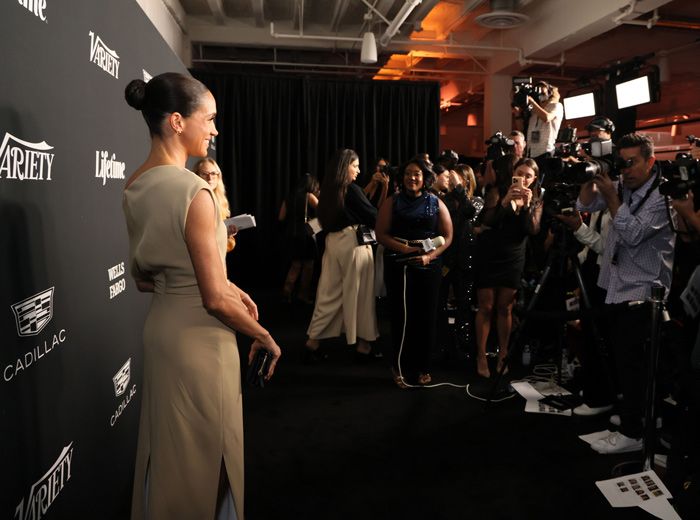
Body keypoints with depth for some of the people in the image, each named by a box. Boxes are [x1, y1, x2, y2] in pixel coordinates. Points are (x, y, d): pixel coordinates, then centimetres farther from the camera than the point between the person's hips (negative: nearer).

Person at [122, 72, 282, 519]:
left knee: (168, 450, 24)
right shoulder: (194, 190, -22)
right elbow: (215, 299, -21)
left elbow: (144, 277, 11)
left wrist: (227, 287, 9)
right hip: (199, 336, -8)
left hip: (160, 326, 8)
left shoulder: (135, 188, 4)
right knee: (207, 454, 11)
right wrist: (265, 337, -6)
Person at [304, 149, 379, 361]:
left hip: (333, 242, 7)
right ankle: (363, 343, 13)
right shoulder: (352, 189, -10)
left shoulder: (328, 190, 11)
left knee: (330, 292, 10)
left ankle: (313, 341, 10)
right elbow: (372, 216, -8)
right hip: (353, 243, -7)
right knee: (358, 293, 3)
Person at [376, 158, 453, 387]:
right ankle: (401, 368, 13)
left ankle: (423, 368, 17)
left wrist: (429, 255, -12)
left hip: (428, 267, 1)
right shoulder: (392, 202, 6)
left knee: (426, 317, 4)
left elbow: (447, 236, 4)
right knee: (401, 316, 1)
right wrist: (402, 247, -15)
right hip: (398, 266, -1)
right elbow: (381, 234, 0)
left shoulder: (436, 203, 7)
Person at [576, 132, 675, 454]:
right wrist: (593, 177, -8)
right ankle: (629, 412, 34)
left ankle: (631, 433, 4)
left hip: (641, 292, -8)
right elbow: (584, 205, 6)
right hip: (615, 288, 8)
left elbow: (633, 234, -22)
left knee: (630, 361, -6)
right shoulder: (621, 186, 9)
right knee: (618, 357, 17)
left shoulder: (662, 196, -13)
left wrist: (611, 197, -19)